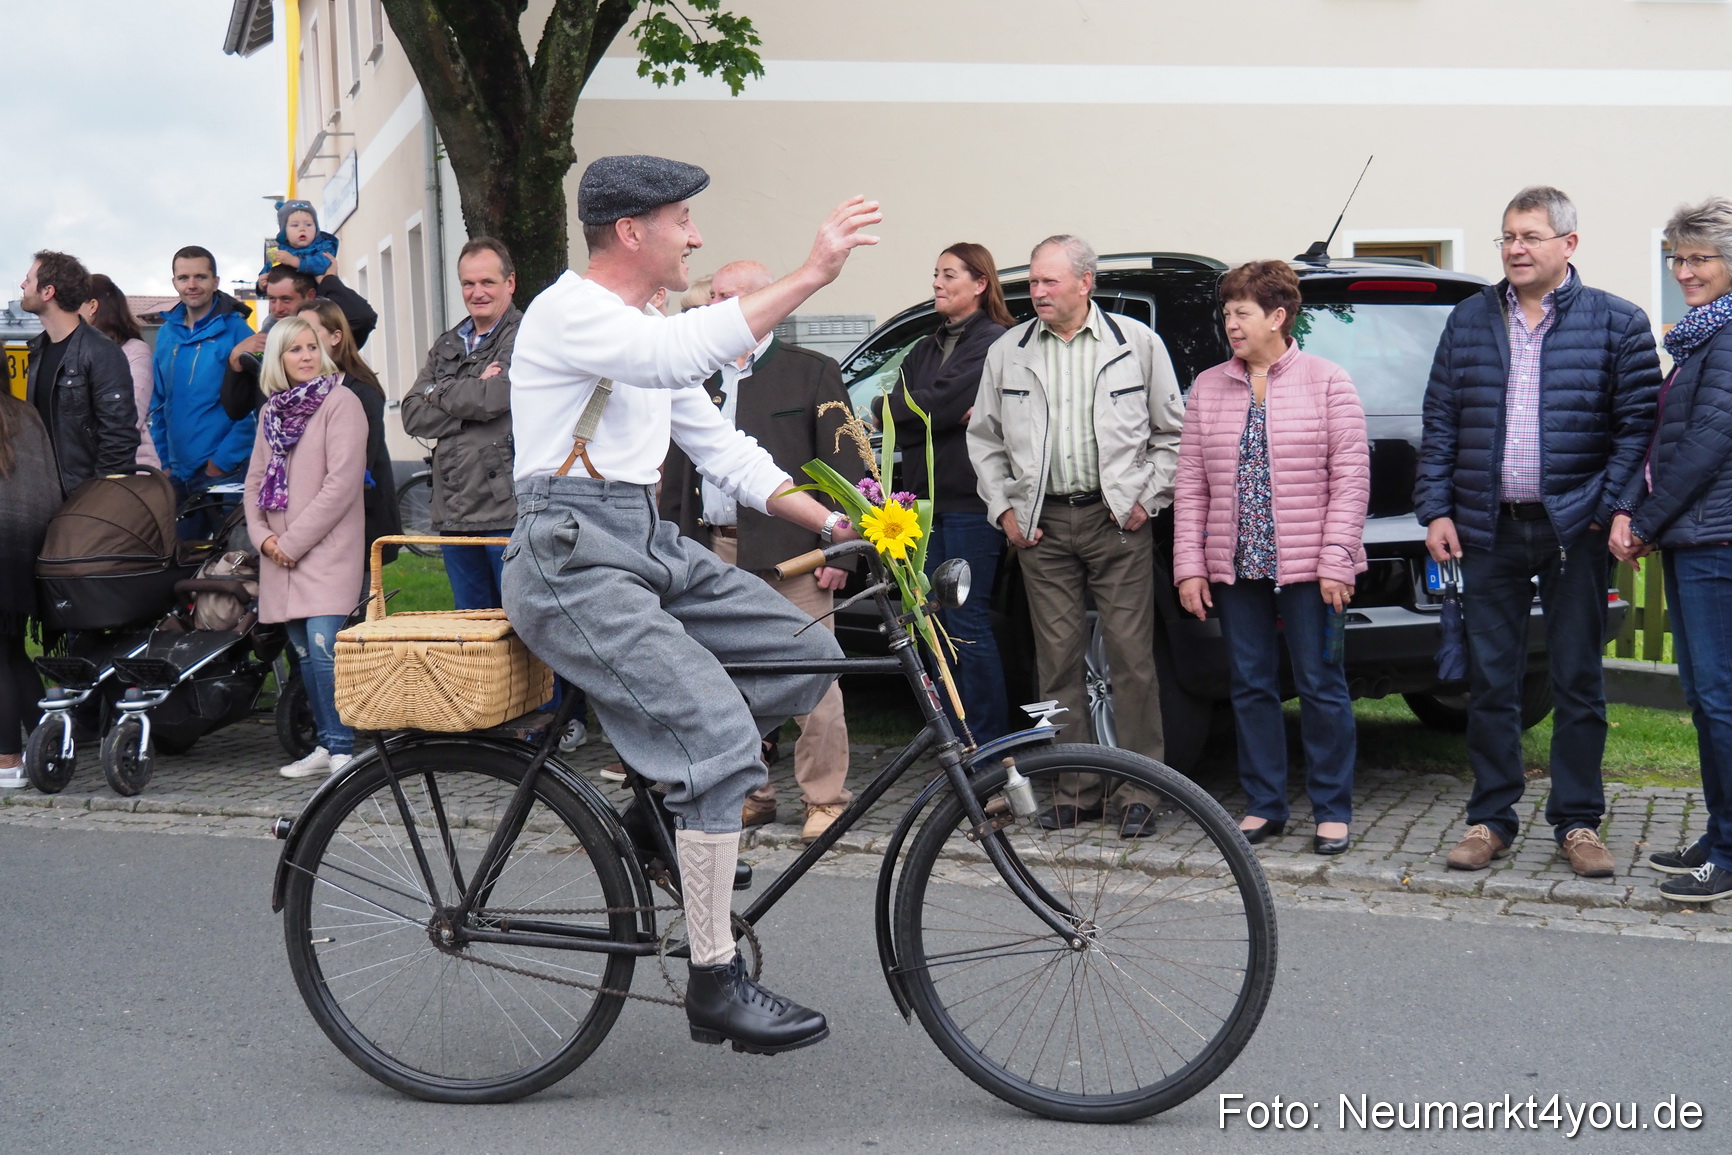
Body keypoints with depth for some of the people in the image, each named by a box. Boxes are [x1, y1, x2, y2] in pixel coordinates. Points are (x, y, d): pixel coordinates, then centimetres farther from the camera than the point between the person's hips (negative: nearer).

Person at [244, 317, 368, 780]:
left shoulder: (340, 402, -5)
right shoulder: (272, 410, 16)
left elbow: (342, 482, -13)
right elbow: (255, 478, 18)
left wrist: (293, 540, -12)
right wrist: (262, 535, 0)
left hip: (326, 549, -6)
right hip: (281, 554, 7)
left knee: (324, 646, -16)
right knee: (304, 652, 8)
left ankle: (341, 748, -11)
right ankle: (325, 746, 14)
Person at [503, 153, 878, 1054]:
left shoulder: (647, 330, 20)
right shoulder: (569, 313, -10)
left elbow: (720, 447, 20)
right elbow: (682, 353, -29)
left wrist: (830, 520, 7)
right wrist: (809, 277, -31)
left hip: (650, 548, 9)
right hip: (573, 560, -9)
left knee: (806, 653, -3)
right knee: (719, 729, -21)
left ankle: (676, 796, 12)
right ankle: (714, 985, -15)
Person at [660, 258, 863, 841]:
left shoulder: (812, 373, 2)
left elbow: (844, 465, -2)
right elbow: (676, 472, 20)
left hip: (790, 553, -5)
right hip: (715, 553, 5)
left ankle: (825, 797, 6)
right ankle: (749, 793, 19)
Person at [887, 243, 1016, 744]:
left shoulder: (995, 342, -5)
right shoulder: (925, 350, 20)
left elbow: (940, 401, -17)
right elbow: (892, 415, 5)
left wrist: (904, 410, -1)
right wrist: (952, 417, -8)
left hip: (970, 503, -8)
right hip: (926, 500, 8)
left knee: (968, 624, -7)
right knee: (934, 623, 8)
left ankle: (987, 744, 1)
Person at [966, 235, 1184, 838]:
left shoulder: (1137, 344, 3)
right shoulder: (1007, 353, 9)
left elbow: (1171, 433, 8)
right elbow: (984, 439, 16)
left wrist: (1146, 498, 0)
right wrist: (1004, 507, 7)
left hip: (1117, 521, -2)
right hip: (1043, 524, 3)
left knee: (1131, 657, -3)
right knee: (1058, 662, 4)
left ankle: (1138, 793, 4)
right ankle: (1074, 789, 12)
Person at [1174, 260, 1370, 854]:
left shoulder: (1327, 382, -1)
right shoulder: (1207, 389, 10)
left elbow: (1351, 480, -5)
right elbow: (1190, 485, 8)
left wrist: (1335, 563, -12)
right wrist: (1190, 566, 1)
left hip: (1308, 569, -4)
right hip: (1236, 568, 4)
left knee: (1321, 687, 1)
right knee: (1251, 687, 8)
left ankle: (1332, 810, 10)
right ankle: (1263, 805, 18)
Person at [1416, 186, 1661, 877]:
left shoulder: (1616, 323, 1)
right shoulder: (1470, 321, 10)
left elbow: (1638, 425, -2)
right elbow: (1439, 422, 9)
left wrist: (1614, 509, -13)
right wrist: (1436, 510, 1)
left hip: (1573, 531, -2)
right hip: (1487, 531, 2)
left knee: (1578, 683, 6)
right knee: (1490, 683, 7)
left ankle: (1577, 822, 17)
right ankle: (1491, 820, 17)